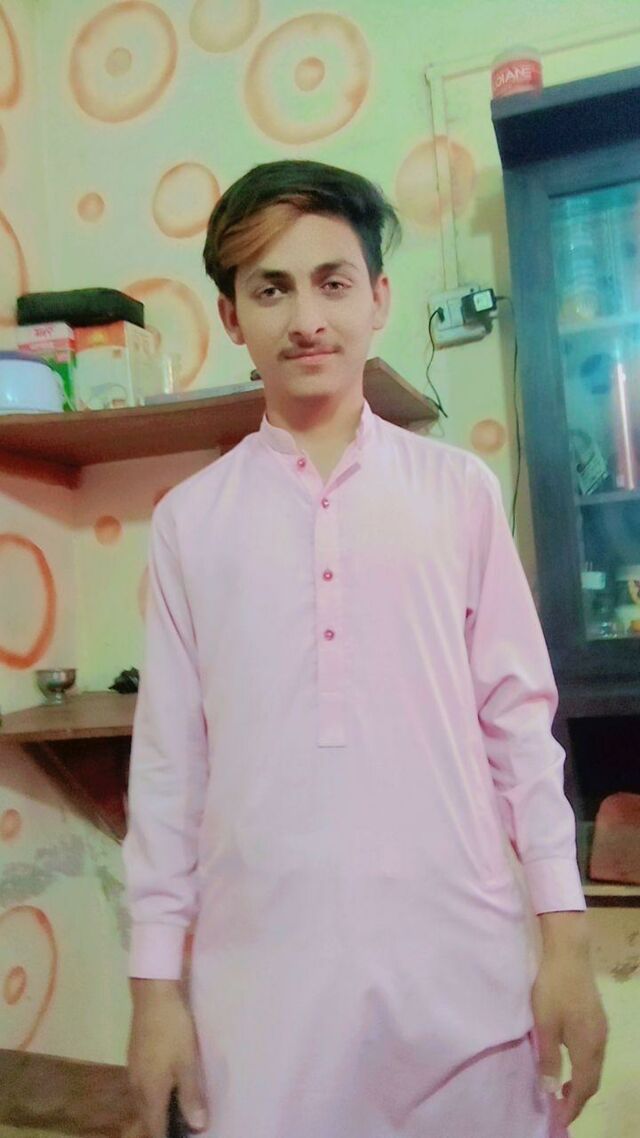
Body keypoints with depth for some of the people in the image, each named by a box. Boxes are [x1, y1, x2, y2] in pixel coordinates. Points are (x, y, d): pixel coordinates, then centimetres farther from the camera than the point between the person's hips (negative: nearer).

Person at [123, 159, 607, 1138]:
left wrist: (566, 939, 0)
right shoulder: (189, 520, 2)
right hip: (259, 975, 1)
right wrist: (156, 980, 4)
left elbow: (519, 716, 2)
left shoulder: (459, 489, 1)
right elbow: (168, 754, 3)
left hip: (465, 967, 0)